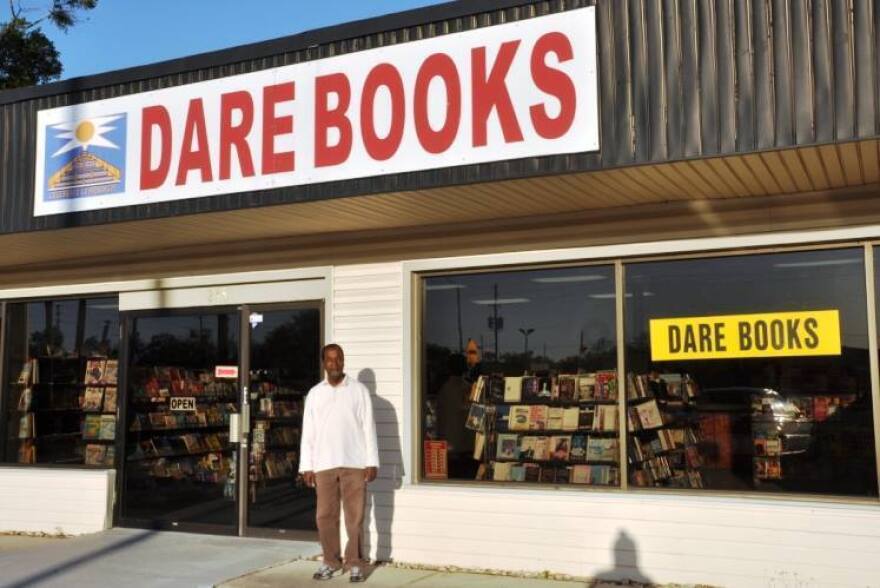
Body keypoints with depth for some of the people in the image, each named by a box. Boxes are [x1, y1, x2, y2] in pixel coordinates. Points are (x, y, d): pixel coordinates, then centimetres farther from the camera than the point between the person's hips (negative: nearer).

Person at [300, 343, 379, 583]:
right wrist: (306, 466, 2)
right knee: (325, 516, 6)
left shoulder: (359, 390, 2)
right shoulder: (314, 394, 8)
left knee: (355, 516, 1)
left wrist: (372, 462, -6)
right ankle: (331, 561, 18)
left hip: (354, 462, -2)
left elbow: (368, 427, 0)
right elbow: (308, 433, 7)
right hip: (324, 464, 2)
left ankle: (354, 563, 11)